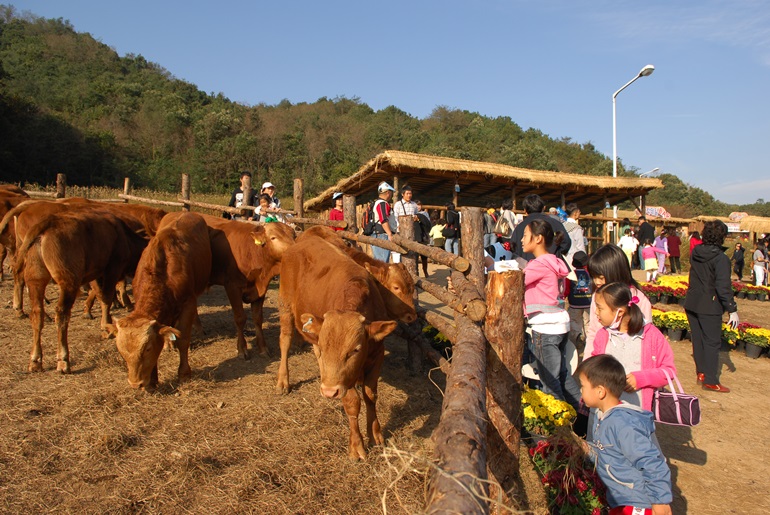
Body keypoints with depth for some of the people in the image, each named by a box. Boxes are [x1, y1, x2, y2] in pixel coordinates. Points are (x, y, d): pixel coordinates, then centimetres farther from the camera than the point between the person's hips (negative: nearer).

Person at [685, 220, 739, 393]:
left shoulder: (695, 253, 3)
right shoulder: (720, 258, -18)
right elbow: (723, 287, -21)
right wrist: (732, 310, -15)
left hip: (691, 304, 6)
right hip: (709, 307, -6)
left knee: (698, 339, 16)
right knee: (712, 342, 2)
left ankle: (701, 371, 24)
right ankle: (710, 380, 5)